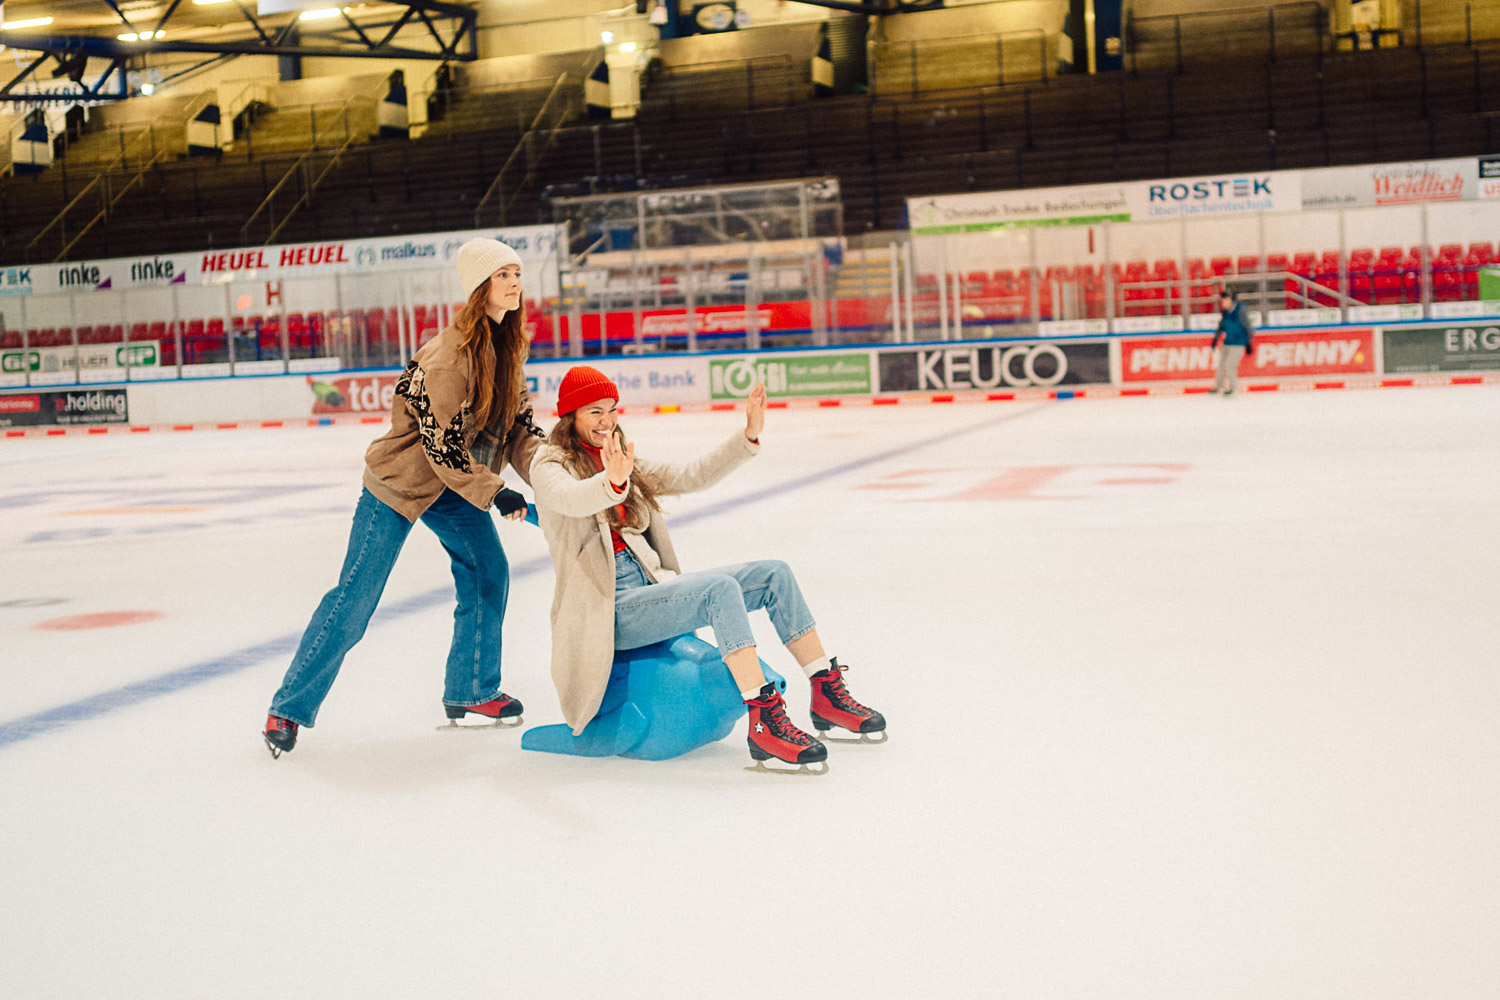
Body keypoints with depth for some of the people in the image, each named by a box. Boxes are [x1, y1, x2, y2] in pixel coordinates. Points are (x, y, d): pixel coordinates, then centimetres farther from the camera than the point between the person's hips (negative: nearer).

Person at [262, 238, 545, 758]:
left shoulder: (505, 347, 0)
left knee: (488, 573, 2)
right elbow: (441, 444, -25)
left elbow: (520, 427, 3)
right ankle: (289, 708, 6)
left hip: (457, 482, 8)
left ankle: (471, 691, 19)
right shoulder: (449, 355, -27)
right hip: (399, 481, -8)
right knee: (356, 596, -6)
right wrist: (494, 492, -20)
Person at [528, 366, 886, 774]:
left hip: (653, 589, 8)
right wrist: (612, 483, -50)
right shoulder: (551, 465, -4)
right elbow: (570, 500, -28)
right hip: (607, 612, -8)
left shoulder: (623, 464, 18)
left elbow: (693, 476, 15)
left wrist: (749, 436, 2)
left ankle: (828, 695, 2)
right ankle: (764, 722, -37)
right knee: (720, 587, -31)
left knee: (774, 574, -5)